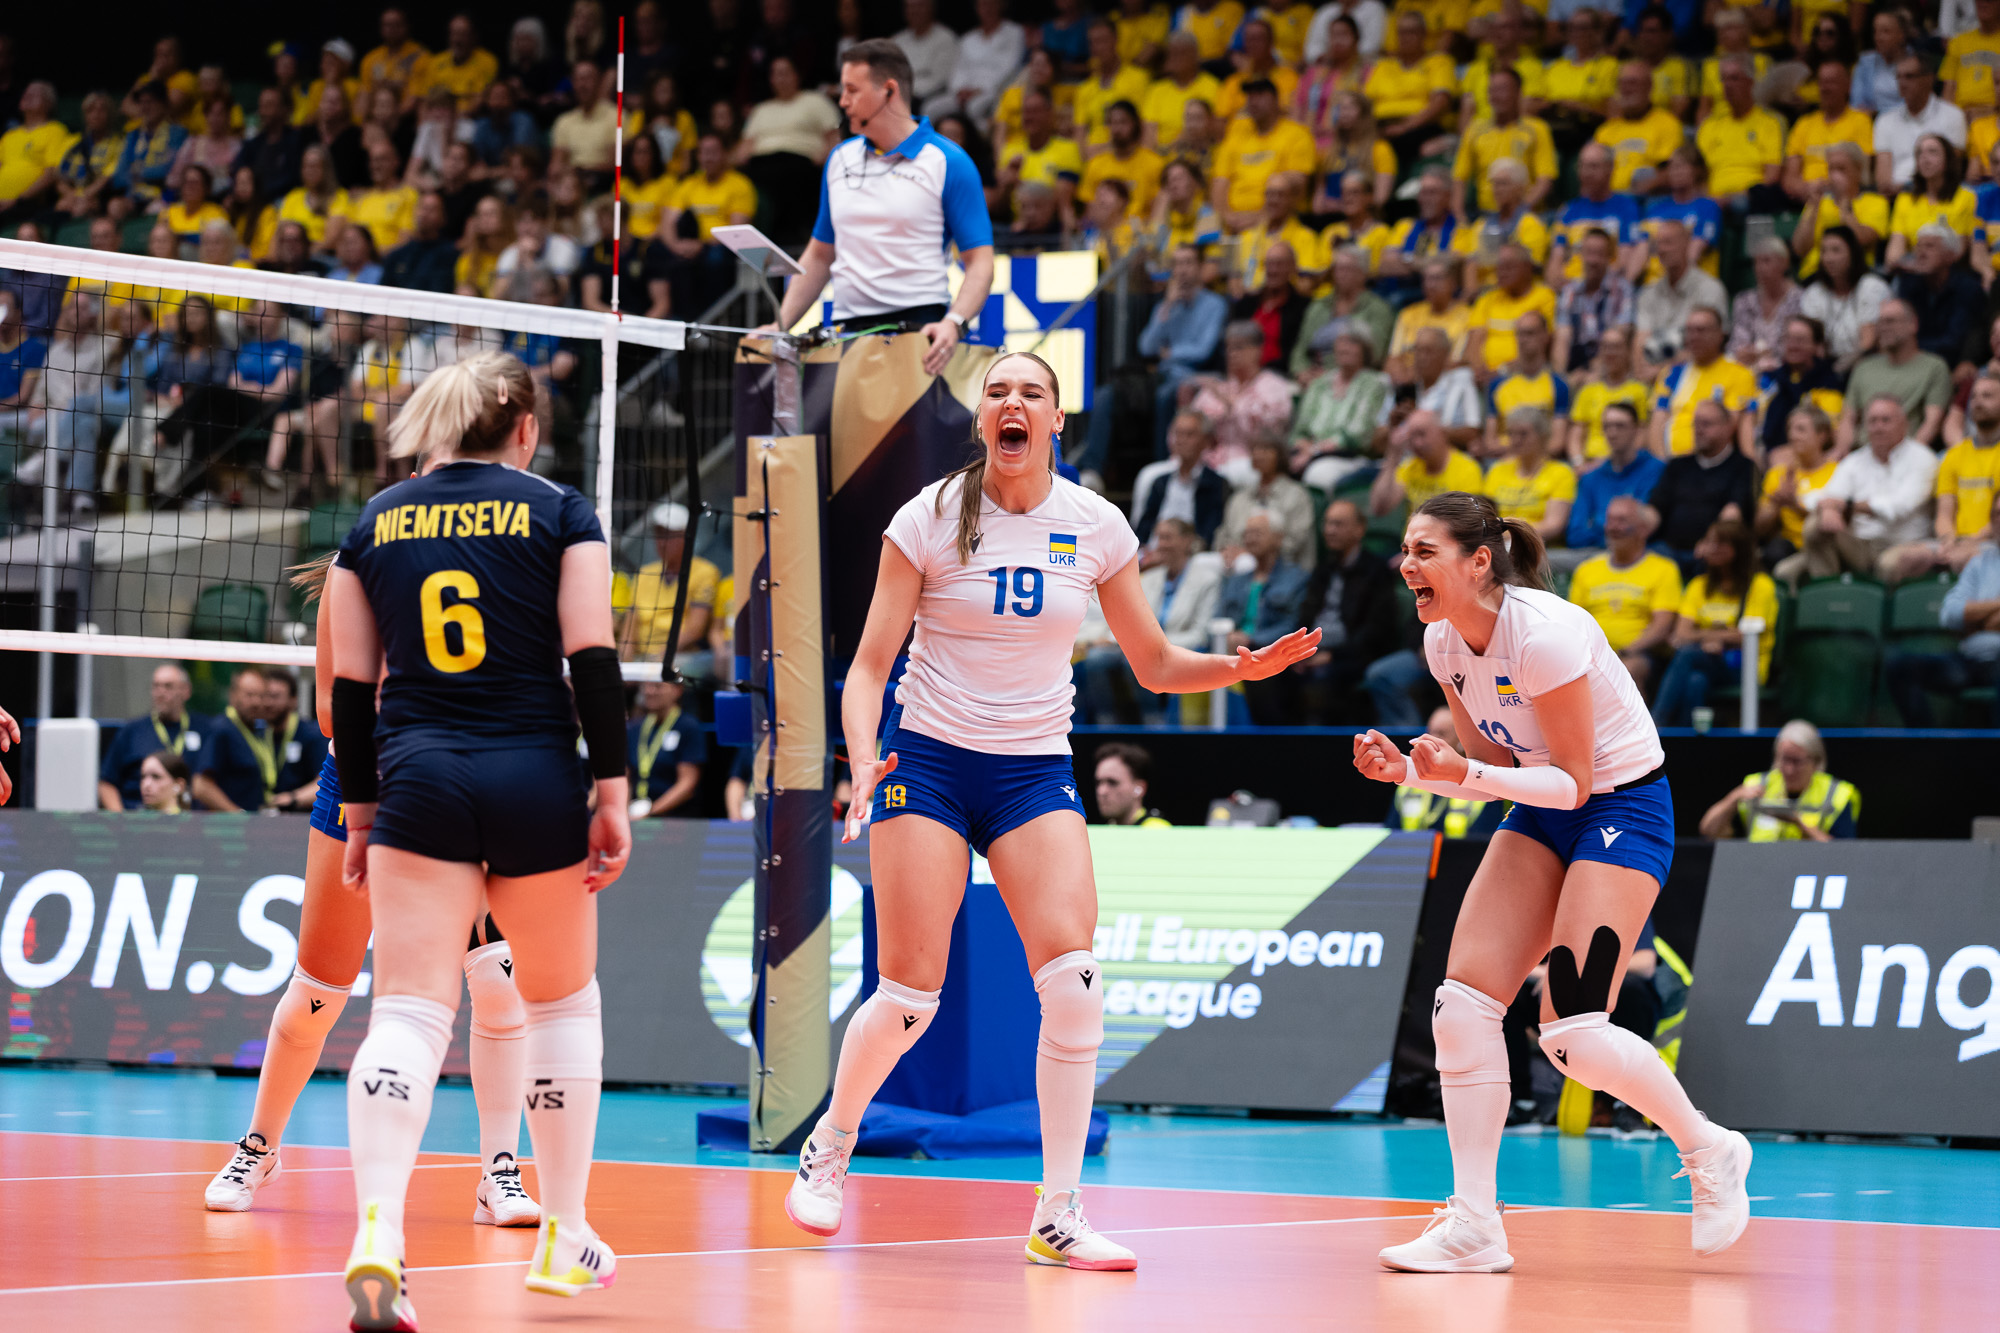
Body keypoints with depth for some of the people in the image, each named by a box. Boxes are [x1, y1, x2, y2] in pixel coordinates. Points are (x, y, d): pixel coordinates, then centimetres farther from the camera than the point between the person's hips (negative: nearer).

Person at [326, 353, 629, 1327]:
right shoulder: (559, 513, 4)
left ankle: (377, 1236, -28)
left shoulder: (375, 523, 10)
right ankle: (564, 1238, 24)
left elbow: (350, 684, 10)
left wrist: (360, 816, 16)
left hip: (417, 780, 1)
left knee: (408, 1012, -7)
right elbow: (593, 659, -4)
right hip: (535, 778, -1)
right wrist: (613, 796, -1)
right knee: (563, 1000, 17)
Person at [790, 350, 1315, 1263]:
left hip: (1036, 770, 2)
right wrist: (863, 759, -23)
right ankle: (828, 1149, 22)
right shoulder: (930, 519, -6)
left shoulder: (1096, 527, 1)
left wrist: (1241, 667, -9)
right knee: (909, 995, -8)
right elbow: (871, 663, -5)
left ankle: (1058, 1218, -8)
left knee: (1073, 979, -17)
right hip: (928, 758, -2)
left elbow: (1155, 666, 10)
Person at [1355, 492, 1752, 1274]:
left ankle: (1710, 1151, 9)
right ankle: (1474, 1229, -4)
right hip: (1541, 809, 8)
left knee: (1571, 1032, -17)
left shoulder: (1543, 634, -26)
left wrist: (1466, 773, -32)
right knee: (1463, 1003, -8)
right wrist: (1409, 771, -10)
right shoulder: (1442, 642, -2)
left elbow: (1573, 783, -21)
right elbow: (1494, 767, 7)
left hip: (1624, 806, -8)